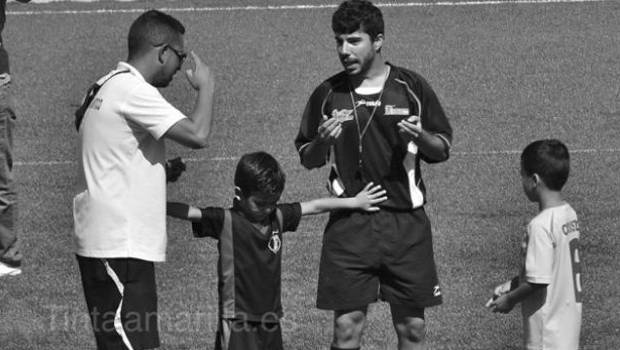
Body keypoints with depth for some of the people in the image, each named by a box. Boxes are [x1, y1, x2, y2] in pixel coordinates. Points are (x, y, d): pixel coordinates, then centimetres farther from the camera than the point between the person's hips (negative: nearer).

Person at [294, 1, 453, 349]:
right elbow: (307, 159, 12)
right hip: (349, 225, 0)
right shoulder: (327, 94, 5)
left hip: (406, 221, 0)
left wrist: (420, 137, -13)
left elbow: (442, 150, 8)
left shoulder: (411, 87, 2)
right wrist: (322, 141, -10)